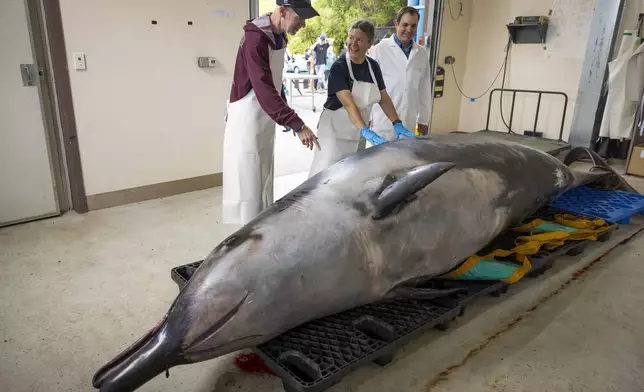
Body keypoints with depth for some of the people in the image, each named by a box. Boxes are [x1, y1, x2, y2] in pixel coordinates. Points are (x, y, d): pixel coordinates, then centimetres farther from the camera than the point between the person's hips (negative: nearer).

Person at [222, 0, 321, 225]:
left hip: (266, 118, 9)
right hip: (248, 118, -9)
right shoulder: (255, 39, -22)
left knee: (264, 181, 17)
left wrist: (287, 117, 12)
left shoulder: (280, 36, 6)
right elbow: (264, 89, -31)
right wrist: (297, 125, -35)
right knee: (249, 185, -3)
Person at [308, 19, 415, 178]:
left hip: (358, 132, 6)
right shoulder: (339, 67, -17)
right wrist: (365, 130, -41)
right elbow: (348, 103, -29)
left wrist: (397, 124, -6)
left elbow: (384, 99, 7)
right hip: (335, 129, -6)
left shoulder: (373, 67, 2)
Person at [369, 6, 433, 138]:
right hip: (383, 121, -4)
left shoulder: (422, 54, 8)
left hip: (408, 122, 4)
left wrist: (424, 119, 10)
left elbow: (425, 89, 11)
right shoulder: (380, 49, -5)